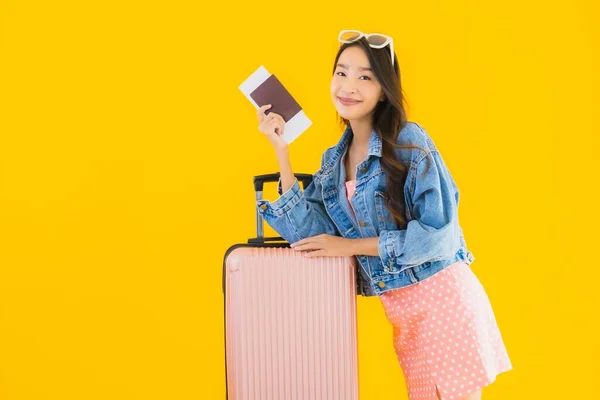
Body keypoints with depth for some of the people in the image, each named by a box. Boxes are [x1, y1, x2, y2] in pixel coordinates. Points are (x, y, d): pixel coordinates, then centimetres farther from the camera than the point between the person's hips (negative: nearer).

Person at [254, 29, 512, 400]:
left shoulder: (409, 141, -12)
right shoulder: (334, 159, 8)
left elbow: (438, 231, -17)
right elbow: (309, 235, -5)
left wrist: (351, 246, -14)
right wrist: (281, 150, -5)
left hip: (443, 296, -6)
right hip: (400, 308, 6)